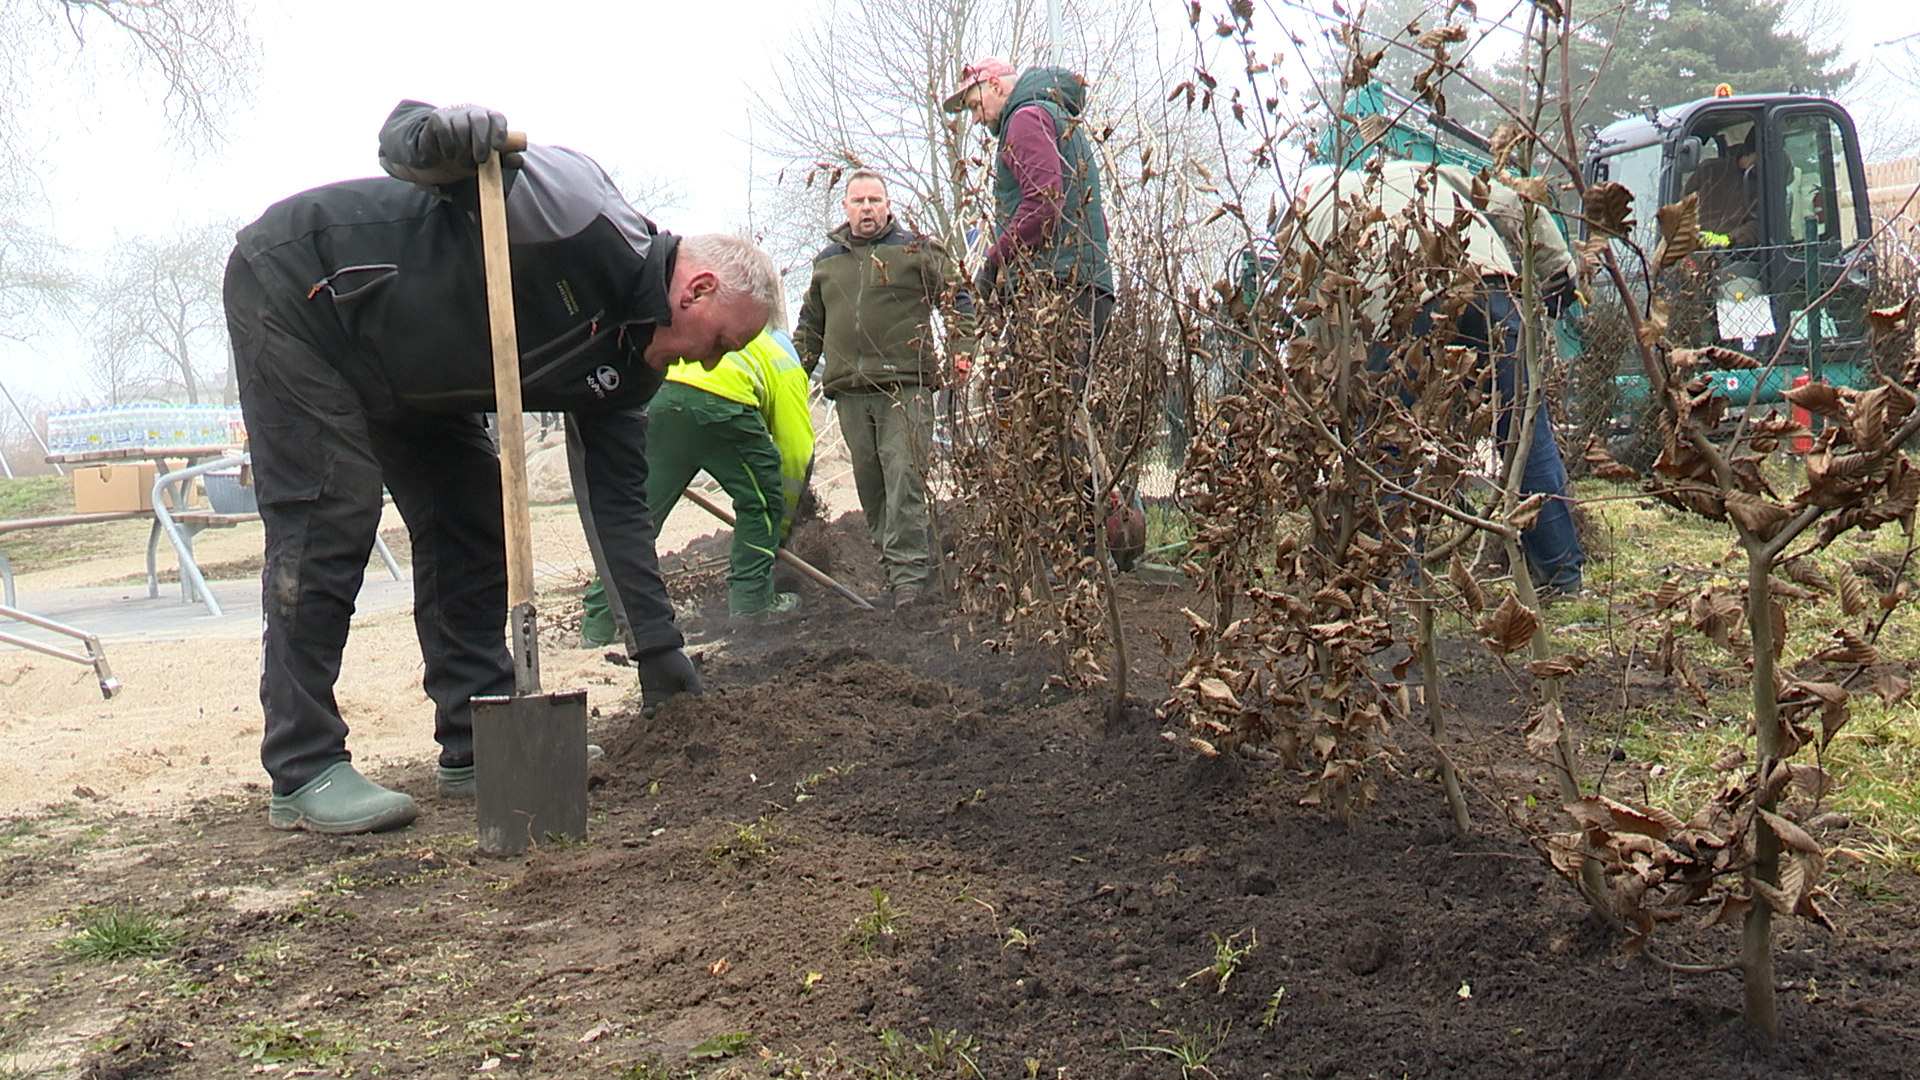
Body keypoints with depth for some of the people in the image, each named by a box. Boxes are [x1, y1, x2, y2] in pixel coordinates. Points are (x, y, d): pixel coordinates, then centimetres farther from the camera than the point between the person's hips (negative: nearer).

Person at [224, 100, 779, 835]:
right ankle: (303, 773, -7)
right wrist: (444, 135, -48)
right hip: (296, 284, -9)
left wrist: (665, 666, -1)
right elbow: (403, 136, -21)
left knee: (471, 519, 4)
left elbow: (617, 507, 2)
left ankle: (480, 746, 11)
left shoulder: (626, 370, -1)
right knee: (331, 516, -14)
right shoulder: (595, 226, -25)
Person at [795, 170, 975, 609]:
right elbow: (810, 326, 28)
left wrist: (960, 350, -5)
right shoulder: (827, 260, 19)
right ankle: (893, 568, 13)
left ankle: (908, 572, -12)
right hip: (849, 393, 4)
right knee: (870, 489, 5)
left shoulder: (916, 250, 8)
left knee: (904, 482, -12)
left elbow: (958, 298, 9)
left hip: (905, 387, -4)